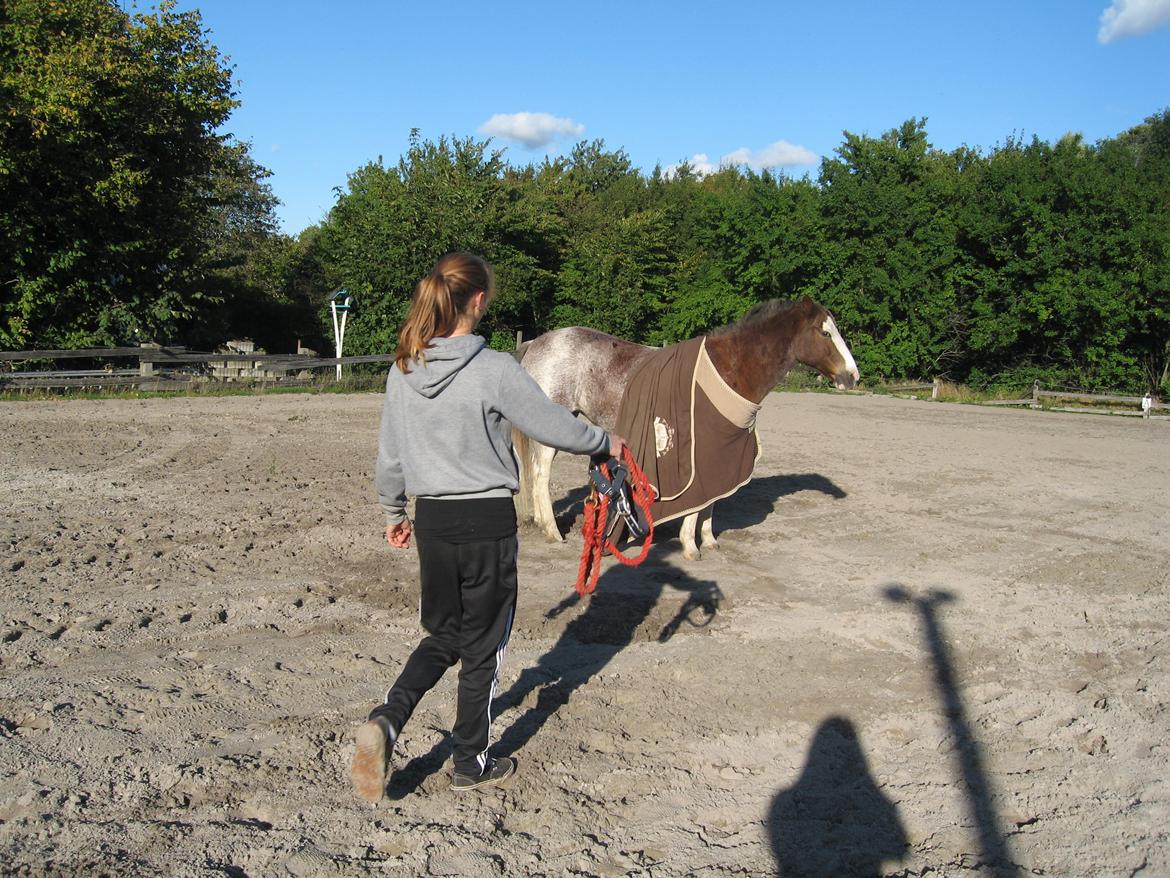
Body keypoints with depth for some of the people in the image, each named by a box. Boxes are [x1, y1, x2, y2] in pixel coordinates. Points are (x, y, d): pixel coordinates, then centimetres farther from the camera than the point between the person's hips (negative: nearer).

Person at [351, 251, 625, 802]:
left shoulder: (403, 370, 1)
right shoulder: (495, 370, -17)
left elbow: (390, 456, 9)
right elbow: (555, 427, -9)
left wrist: (393, 513, 24)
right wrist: (607, 442, 10)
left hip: (432, 520, 5)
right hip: (487, 521, -5)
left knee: (443, 635, 22)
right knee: (482, 645, 12)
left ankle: (386, 721, 2)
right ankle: (471, 764, 26)